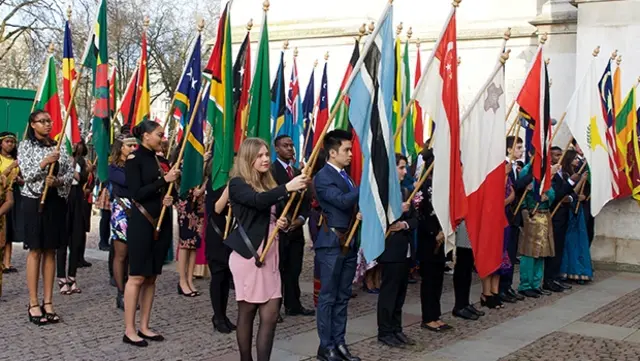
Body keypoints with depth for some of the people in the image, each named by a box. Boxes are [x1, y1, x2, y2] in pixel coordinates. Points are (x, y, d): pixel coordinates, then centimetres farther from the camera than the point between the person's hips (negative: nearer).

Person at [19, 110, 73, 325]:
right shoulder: (26, 146, 1)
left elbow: (70, 173, 7)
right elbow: (27, 174, -10)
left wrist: (58, 181, -13)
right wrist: (45, 162, -24)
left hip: (55, 201, 4)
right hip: (34, 201, -4)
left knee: (50, 252, 6)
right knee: (35, 251, -3)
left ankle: (48, 302, 11)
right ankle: (33, 304, 2)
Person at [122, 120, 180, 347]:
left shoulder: (159, 159, 11)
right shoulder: (134, 159, -8)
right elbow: (136, 193, -16)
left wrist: (169, 197, -4)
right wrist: (164, 180, -19)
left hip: (161, 222, 7)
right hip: (141, 222, -7)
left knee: (151, 277, 9)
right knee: (137, 276, -5)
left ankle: (144, 327, 15)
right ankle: (129, 330, 1)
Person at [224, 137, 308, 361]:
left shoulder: (268, 184, 13)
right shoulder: (238, 184, -7)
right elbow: (257, 200, -28)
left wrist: (283, 223, 2)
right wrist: (287, 188, -37)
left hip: (269, 255, 6)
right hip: (248, 255, -6)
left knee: (270, 315, 0)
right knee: (247, 312, 5)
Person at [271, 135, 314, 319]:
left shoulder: (298, 172, 16)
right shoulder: (271, 170, -6)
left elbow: (305, 199, 15)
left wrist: (301, 218, -2)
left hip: (296, 227, 6)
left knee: (294, 269, 10)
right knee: (278, 269, -2)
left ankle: (293, 305, 17)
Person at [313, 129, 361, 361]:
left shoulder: (345, 176, 15)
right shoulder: (323, 177, -11)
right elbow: (343, 201, -24)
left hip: (349, 243, 8)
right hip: (332, 243, -8)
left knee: (343, 297, 12)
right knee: (328, 297, 0)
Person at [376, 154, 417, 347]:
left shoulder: (405, 191, 13)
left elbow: (415, 219, 9)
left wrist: (404, 224, -11)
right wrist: (398, 211, -26)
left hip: (405, 249, 8)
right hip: (390, 249, -8)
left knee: (400, 291, 12)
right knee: (388, 290, -1)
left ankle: (396, 329, 20)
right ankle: (384, 332, 7)